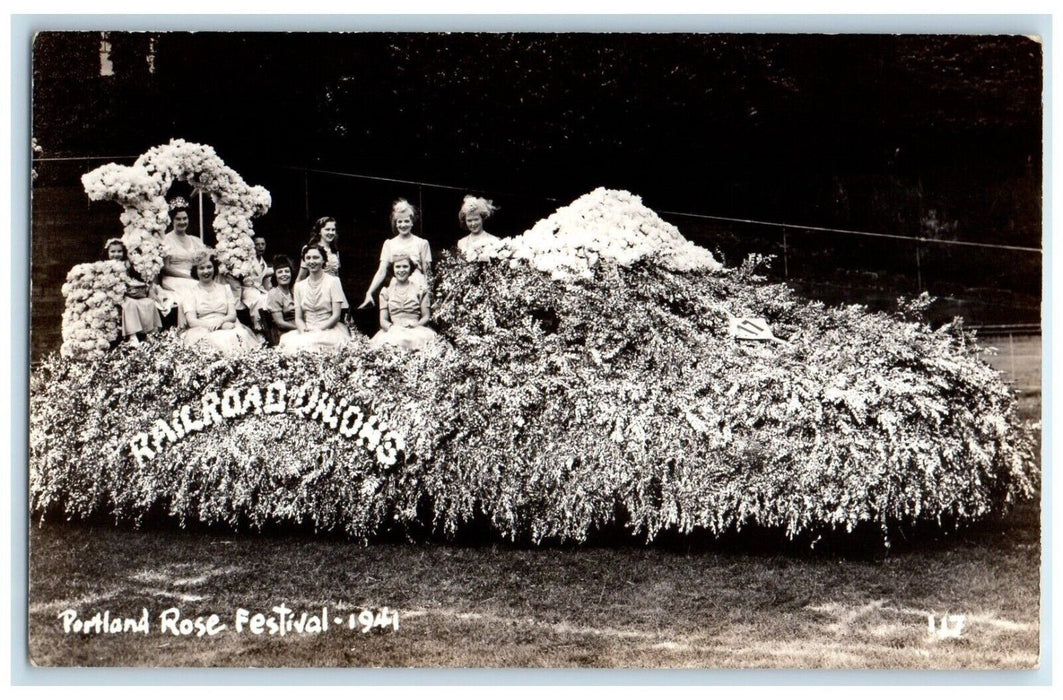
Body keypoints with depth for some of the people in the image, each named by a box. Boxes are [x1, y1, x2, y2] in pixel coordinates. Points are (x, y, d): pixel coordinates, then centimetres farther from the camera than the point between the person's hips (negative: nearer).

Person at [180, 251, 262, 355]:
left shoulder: (225, 288, 22)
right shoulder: (191, 294, 13)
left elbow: (233, 315, 12)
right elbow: (191, 321, -1)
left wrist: (221, 321, -13)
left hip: (227, 328, 2)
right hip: (202, 330, -2)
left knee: (239, 335, -34)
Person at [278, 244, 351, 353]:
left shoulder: (333, 281, 3)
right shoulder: (299, 286, 15)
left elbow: (336, 315, -3)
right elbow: (298, 318, 10)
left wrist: (318, 329, -16)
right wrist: (303, 330, -12)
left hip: (329, 329, -3)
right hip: (306, 331, 3)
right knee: (287, 341, -30)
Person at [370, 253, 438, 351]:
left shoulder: (420, 290, 15)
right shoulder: (386, 292, 19)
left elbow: (426, 316, 11)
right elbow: (383, 320, 13)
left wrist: (417, 324, -10)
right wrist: (391, 327, -9)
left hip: (416, 331, 0)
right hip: (392, 332, 0)